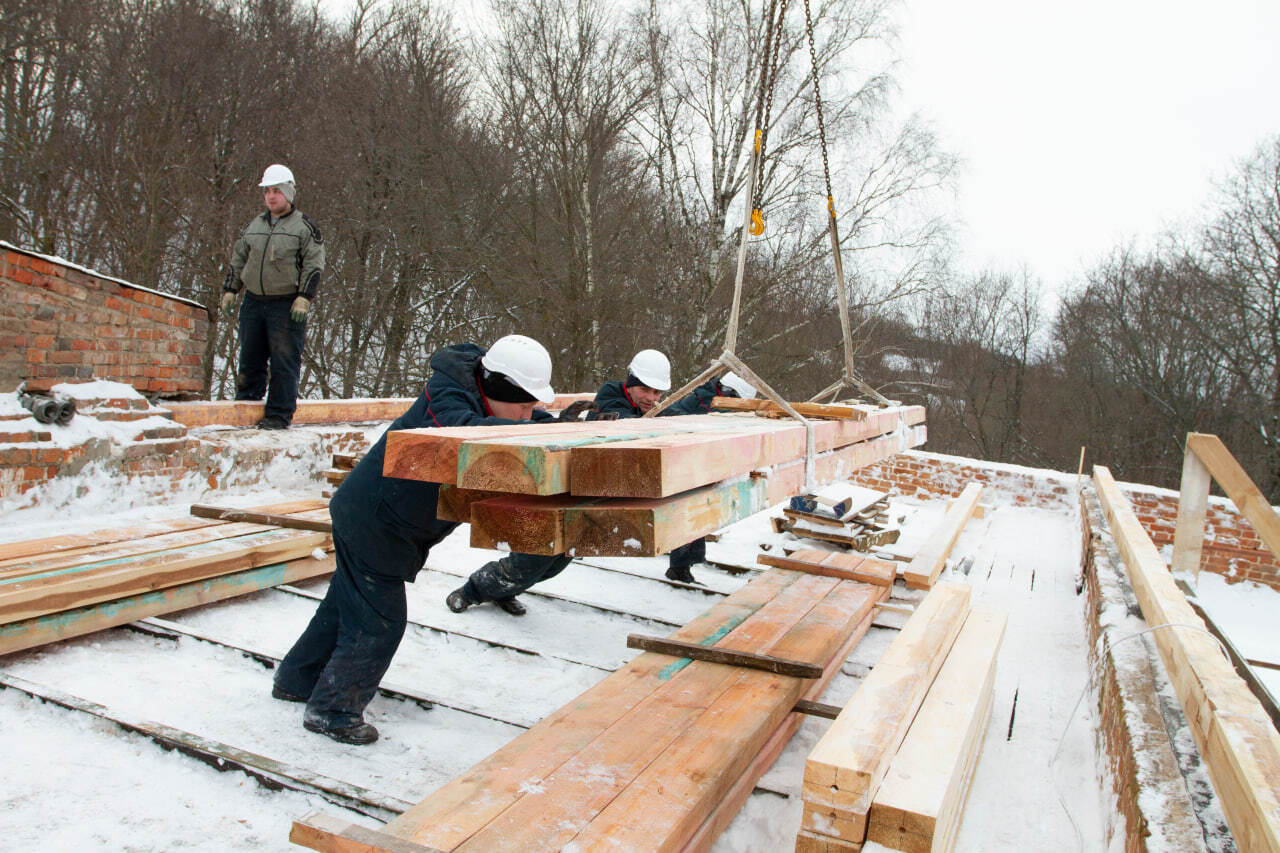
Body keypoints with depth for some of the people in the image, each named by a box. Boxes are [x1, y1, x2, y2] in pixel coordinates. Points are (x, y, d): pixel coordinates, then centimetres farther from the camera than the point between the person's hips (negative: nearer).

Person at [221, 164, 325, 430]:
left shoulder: (304, 226, 1)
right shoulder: (253, 226, 17)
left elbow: (314, 265, -5)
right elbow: (237, 261, 23)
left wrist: (304, 298, -13)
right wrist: (229, 290, 14)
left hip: (287, 306, -5)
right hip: (253, 302, 5)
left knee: (284, 362, -4)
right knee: (250, 359, 10)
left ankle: (279, 415, 2)